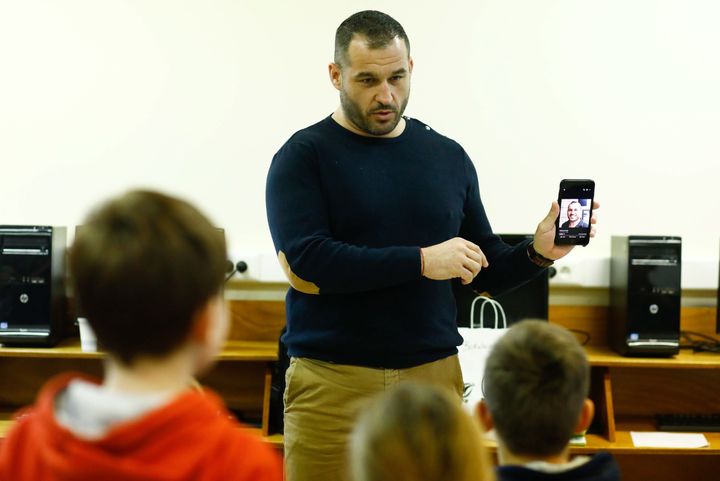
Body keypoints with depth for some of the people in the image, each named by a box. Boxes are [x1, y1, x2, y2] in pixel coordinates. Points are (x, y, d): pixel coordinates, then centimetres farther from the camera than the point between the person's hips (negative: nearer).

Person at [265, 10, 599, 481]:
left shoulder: (448, 157, 11)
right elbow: (305, 262, -16)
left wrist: (537, 253, -6)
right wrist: (422, 261, -18)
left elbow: (487, 270, 15)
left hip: (434, 374, 3)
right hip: (333, 383, -3)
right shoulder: (304, 156, -1)